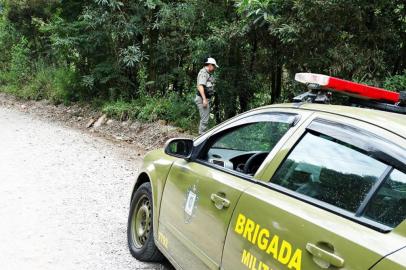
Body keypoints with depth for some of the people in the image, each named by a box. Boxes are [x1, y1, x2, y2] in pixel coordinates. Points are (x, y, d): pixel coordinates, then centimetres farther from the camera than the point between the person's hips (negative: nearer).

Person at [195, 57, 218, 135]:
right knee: (204, 119, -10)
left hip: (206, 99, 11)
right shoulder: (203, 73, -14)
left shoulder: (208, 73, 18)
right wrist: (204, 99, -28)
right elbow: (200, 86, -23)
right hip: (202, 99, -11)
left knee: (204, 119, 17)